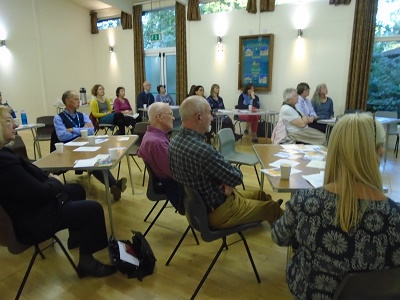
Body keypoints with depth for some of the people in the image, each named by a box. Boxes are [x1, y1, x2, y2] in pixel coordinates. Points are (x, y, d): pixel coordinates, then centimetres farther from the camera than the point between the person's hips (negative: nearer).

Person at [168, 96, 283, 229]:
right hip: (217, 211, -8)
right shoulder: (202, 149, -36)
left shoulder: (175, 141, -5)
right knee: (272, 207, 12)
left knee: (261, 195, 23)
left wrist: (225, 181, -10)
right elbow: (237, 176, -22)